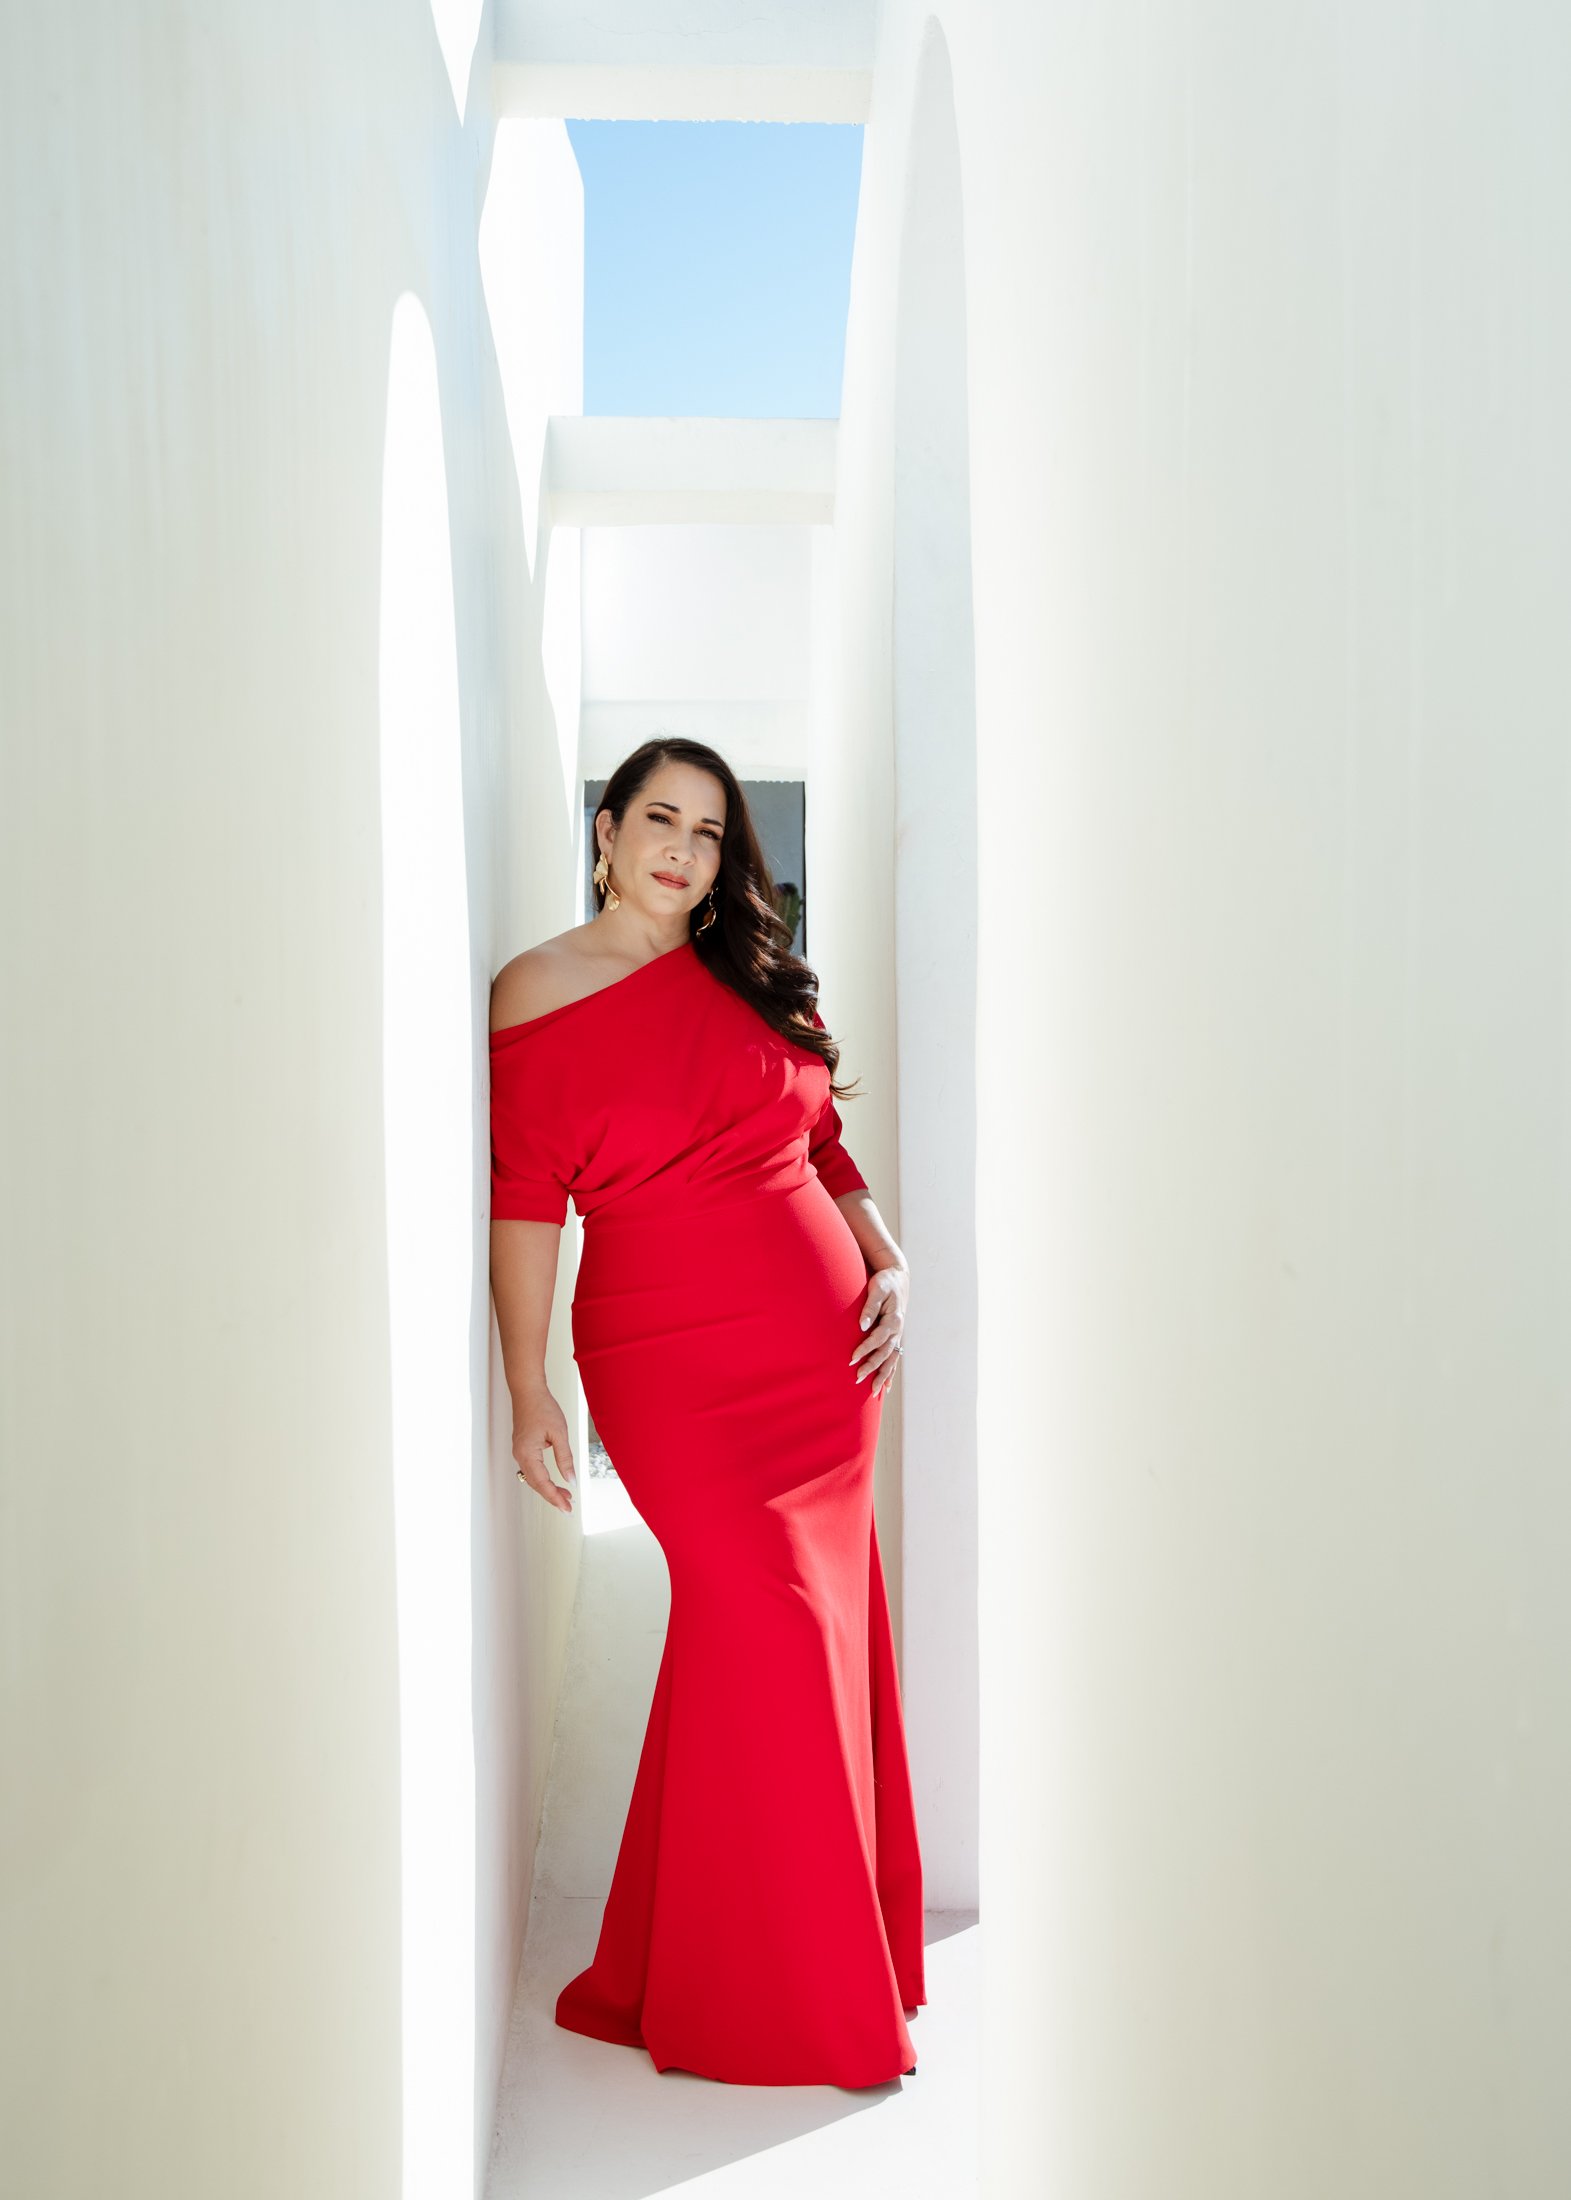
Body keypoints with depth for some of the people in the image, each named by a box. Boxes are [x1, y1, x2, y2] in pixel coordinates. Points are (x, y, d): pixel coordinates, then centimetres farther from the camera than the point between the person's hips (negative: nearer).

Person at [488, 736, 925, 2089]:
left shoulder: (754, 977, 13)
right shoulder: (539, 994, -2)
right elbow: (524, 1204, -5)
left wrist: (888, 1262, 4)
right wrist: (529, 1391, -8)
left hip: (822, 1356, 6)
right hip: (676, 1368, -5)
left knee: (818, 1636, 8)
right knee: (772, 1630, -10)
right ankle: (776, 2006, 9)